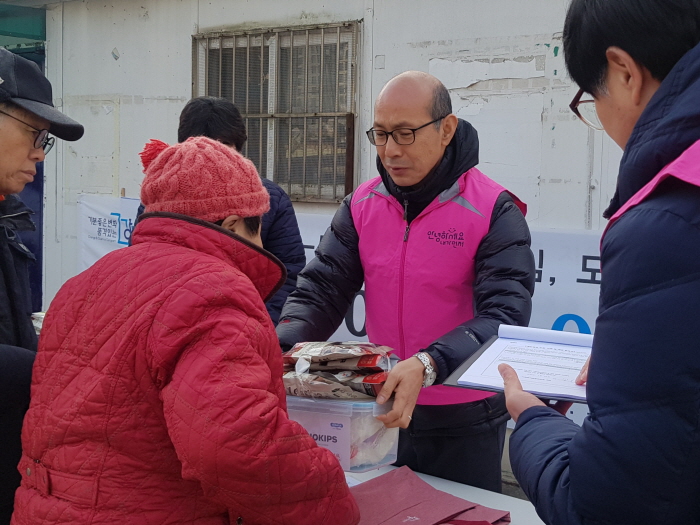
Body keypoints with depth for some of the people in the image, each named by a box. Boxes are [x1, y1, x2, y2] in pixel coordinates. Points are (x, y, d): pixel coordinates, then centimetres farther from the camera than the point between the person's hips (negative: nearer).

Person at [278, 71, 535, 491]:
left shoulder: (494, 211, -14)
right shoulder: (362, 205, 2)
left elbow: (505, 315, -23)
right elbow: (322, 289, -1)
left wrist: (427, 366, -38)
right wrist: (281, 350, -20)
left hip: (465, 422, -4)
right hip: (384, 409, 4)